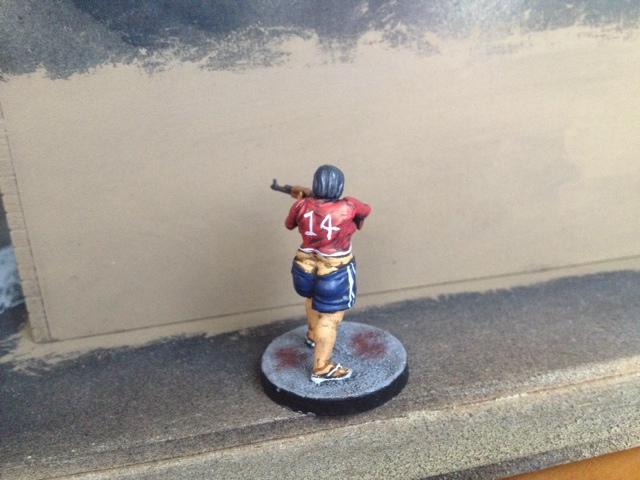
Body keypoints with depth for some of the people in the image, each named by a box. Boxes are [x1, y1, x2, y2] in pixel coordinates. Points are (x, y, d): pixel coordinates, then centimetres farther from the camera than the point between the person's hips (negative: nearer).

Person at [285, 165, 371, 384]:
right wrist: (356, 224, 24)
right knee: (330, 317, 4)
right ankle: (322, 368, 11)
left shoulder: (302, 206, -10)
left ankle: (313, 335, 55)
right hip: (335, 272, -5)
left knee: (314, 299, 32)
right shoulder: (348, 207, -19)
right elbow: (366, 210, 3)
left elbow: (289, 224, 10)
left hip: (306, 267, 5)